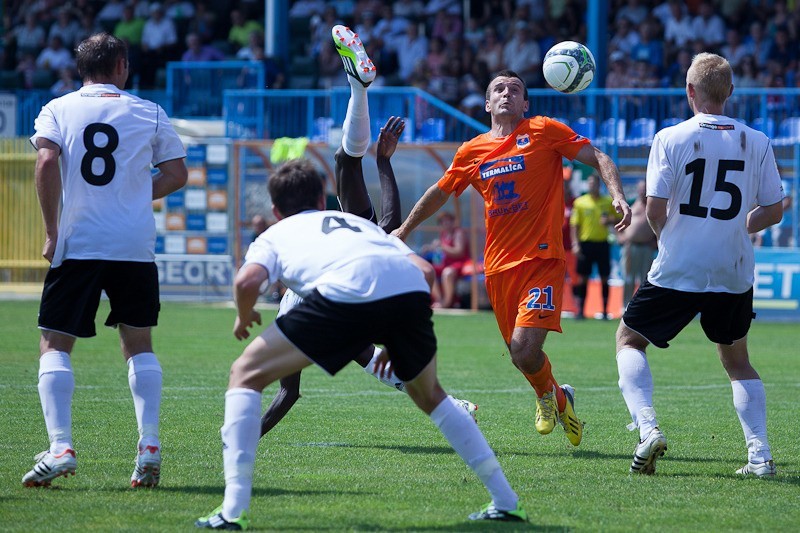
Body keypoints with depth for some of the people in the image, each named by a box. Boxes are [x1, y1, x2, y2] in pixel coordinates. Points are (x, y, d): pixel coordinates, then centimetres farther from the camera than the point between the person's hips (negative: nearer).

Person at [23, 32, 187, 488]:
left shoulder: (58, 110, 4)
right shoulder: (149, 113, 7)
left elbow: (47, 164, -11)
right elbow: (177, 174, 8)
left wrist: (52, 231, -6)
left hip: (77, 245, -1)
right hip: (136, 246, 2)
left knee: (55, 346, 5)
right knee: (139, 345, 15)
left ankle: (61, 446, -11)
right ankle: (150, 447, 2)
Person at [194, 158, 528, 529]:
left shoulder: (275, 235, 30)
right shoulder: (359, 222, 42)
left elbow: (248, 280, 8)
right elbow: (423, 269, 28)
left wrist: (243, 319, 29)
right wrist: (395, 341, 39)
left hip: (344, 293, -4)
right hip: (410, 289, 4)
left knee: (245, 376, 12)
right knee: (429, 395, 32)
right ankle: (506, 502, 30)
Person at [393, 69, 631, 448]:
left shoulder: (544, 132, 0)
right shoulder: (472, 152, 11)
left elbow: (599, 159, -1)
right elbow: (440, 192, 27)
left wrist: (618, 196, -18)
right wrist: (403, 230, 34)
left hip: (542, 260, -4)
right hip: (499, 266, 4)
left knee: (525, 348, -19)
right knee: (519, 354, 5)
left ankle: (547, 393, 15)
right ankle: (557, 398, 36)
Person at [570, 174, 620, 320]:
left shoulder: (608, 201, 6)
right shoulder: (580, 202, 4)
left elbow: (618, 218, 12)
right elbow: (574, 224, 3)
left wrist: (609, 221, -9)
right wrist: (575, 244, -5)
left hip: (602, 243, 1)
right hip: (585, 243, -1)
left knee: (604, 278, 1)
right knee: (583, 278, -1)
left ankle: (605, 311, 7)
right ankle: (580, 310, 4)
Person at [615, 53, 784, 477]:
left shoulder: (670, 139, -8)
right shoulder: (756, 142, 0)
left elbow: (655, 208, -12)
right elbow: (773, 210, 3)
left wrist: (666, 236, 9)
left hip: (676, 271, -3)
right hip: (734, 275, 3)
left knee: (629, 339, 16)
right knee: (737, 361, 21)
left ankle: (647, 427, -6)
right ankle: (760, 455, 7)